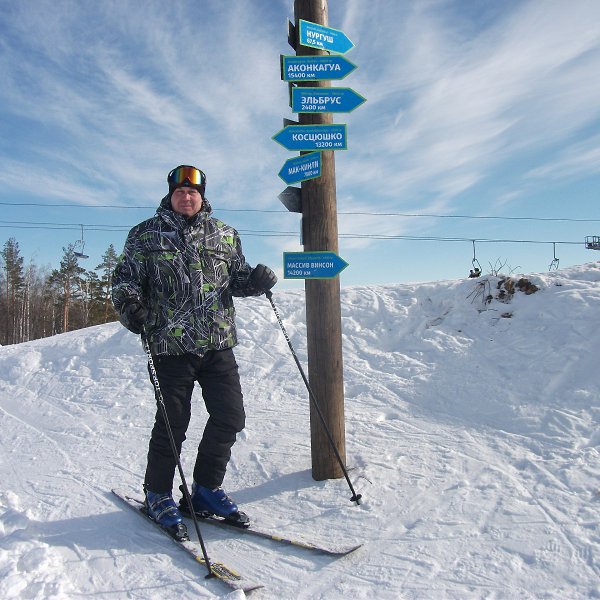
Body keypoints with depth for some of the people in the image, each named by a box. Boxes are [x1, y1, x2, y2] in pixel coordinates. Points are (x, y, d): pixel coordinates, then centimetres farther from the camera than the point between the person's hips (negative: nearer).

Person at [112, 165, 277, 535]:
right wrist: (129, 305, -15)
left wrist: (255, 280, -2)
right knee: (173, 423, 2)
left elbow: (236, 277, 20)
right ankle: (158, 494, 24)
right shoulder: (146, 236, 6)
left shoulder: (224, 235, 14)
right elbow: (125, 278, 6)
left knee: (230, 417, 2)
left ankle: (207, 489, 23)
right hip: (172, 343, -3)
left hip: (219, 342, 4)